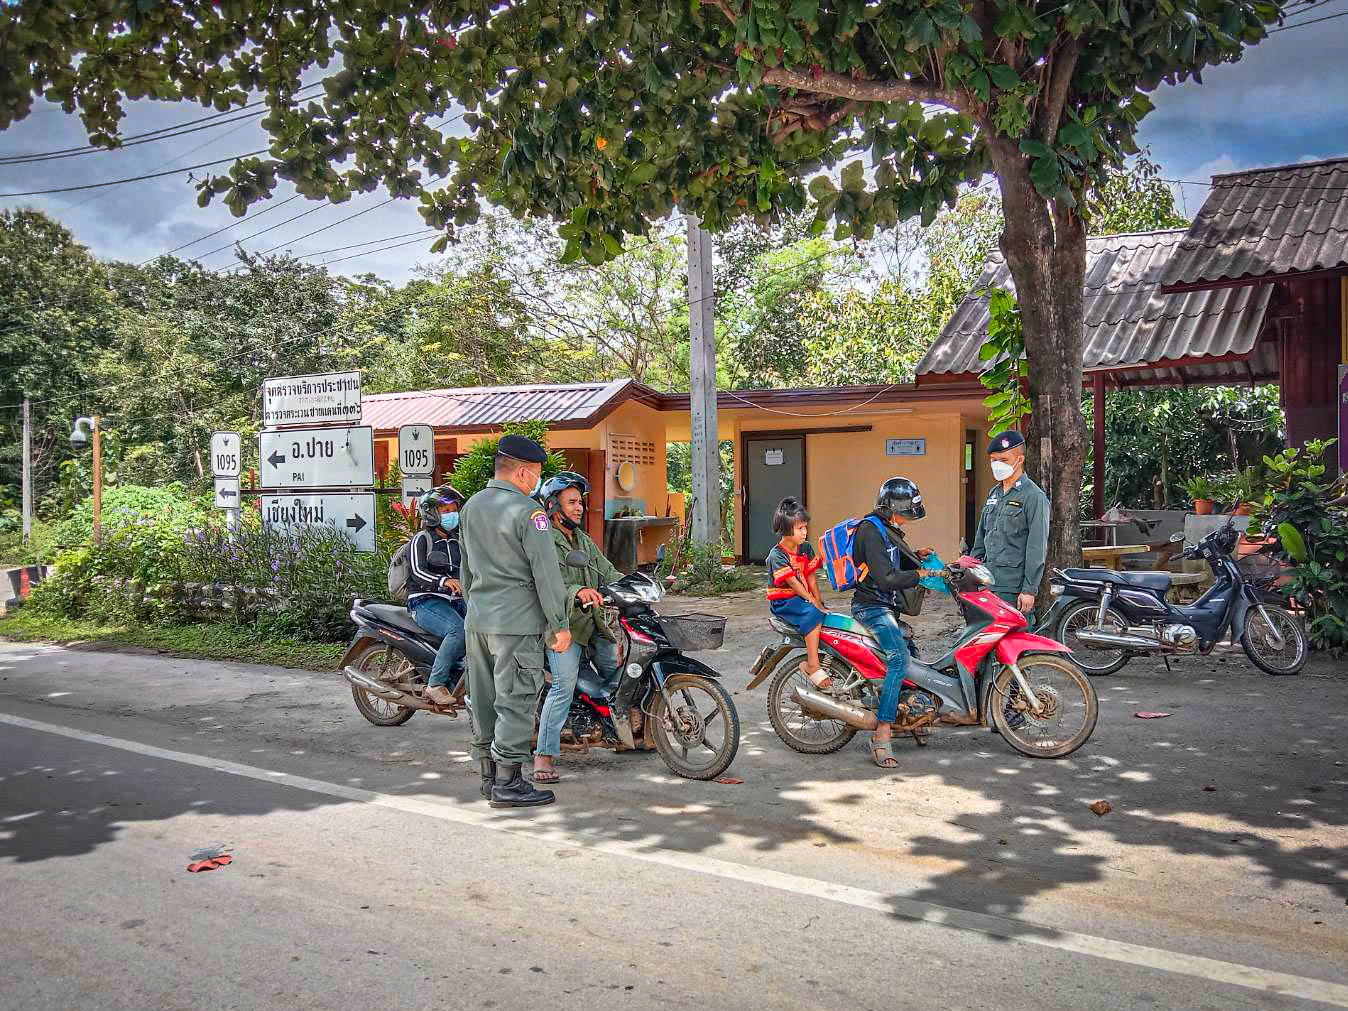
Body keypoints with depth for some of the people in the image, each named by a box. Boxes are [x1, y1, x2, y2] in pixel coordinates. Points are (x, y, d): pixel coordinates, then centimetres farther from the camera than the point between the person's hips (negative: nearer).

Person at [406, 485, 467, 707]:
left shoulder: (458, 541, 22)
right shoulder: (422, 539, 2)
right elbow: (417, 572, -13)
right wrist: (444, 581, -32)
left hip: (456, 601, 6)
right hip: (425, 601, -6)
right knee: (459, 630, -33)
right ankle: (435, 684, -26)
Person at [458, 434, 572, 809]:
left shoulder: (471, 507, 12)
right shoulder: (527, 511, -13)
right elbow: (546, 573, -14)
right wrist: (560, 624, -10)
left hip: (477, 620, 8)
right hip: (517, 622, -8)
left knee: (484, 699, 13)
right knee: (515, 701, -3)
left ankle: (489, 774, 21)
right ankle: (508, 783, 0)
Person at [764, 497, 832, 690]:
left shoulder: (806, 547, 6)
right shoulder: (777, 555, -16)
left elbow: (811, 578, 5)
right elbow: (793, 583, -21)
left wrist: (819, 603, -4)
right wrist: (815, 604, -23)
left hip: (803, 598, 7)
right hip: (783, 602, -7)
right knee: (813, 615, -32)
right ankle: (812, 666, -29)